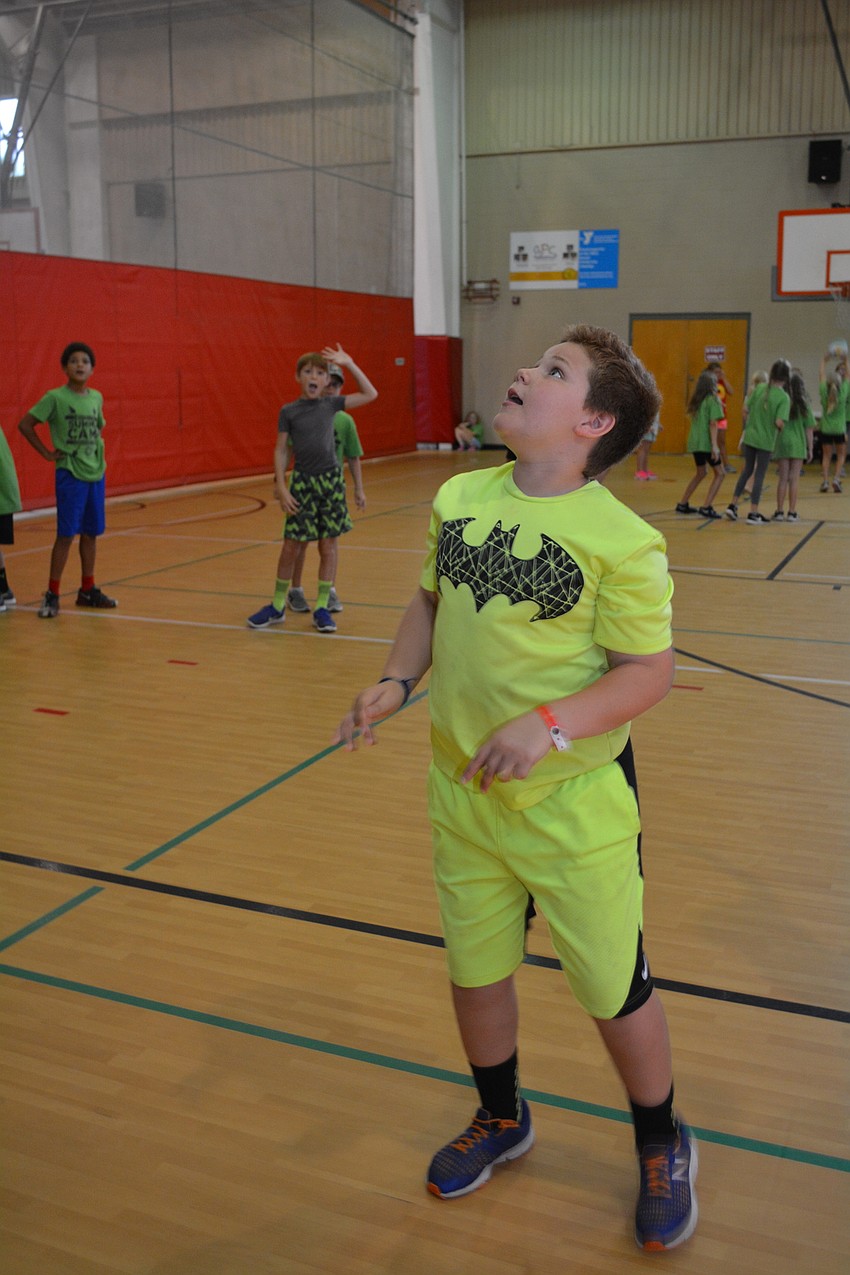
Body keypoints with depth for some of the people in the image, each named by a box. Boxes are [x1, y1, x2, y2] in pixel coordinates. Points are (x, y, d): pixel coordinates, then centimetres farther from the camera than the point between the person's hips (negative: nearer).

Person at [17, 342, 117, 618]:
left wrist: (97, 448, 9)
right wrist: (46, 453, -7)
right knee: (66, 534, -6)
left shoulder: (97, 397, 7)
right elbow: (25, 424, -7)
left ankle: (87, 590, 21)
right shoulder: (55, 398, -9)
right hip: (70, 474, -5)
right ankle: (52, 595, 2)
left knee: (91, 533, 10)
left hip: (96, 473, 5)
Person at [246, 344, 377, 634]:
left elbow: (370, 395, 5)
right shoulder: (288, 411, -1)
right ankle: (277, 606, 16)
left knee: (328, 545, 3)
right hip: (301, 482, -1)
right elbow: (281, 450, 1)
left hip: (331, 480, 1)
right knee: (290, 545, 2)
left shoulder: (331, 404, 2)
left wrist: (349, 364, -1)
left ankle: (321, 607, 13)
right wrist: (281, 487, -7)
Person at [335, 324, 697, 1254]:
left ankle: (662, 1150, 40)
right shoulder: (458, 499, -1)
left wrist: (549, 723, -28)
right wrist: (398, 681, -2)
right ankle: (501, 1120, 49)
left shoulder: (622, 541, -18)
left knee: (613, 990, 10)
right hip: (462, 792, 5)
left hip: (574, 804, -5)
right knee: (474, 970, 20)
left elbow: (649, 671, -15)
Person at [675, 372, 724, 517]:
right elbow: (713, 424, -15)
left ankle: (683, 504, 24)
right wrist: (715, 445, -18)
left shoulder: (696, 400, 12)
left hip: (694, 442, 8)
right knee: (720, 473, 3)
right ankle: (706, 508, -5)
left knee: (701, 472, 23)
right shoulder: (713, 399, -9)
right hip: (706, 443, -8)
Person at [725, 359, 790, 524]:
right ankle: (753, 514, 9)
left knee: (747, 471, 20)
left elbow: (745, 410, 1)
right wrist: (782, 427, 2)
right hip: (766, 441, -4)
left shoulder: (759, 388, -2)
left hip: (750, 436, 4)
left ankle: (733, 505, 19)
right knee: (759, 476, 6)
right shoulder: (784, 397, -14)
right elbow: (779, 422, -20)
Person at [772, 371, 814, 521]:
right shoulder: (804, 404, -3)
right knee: (794, 479, 4)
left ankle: (779, 512, 9)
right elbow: (809, 429, -1)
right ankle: (791, 513, 6)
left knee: (783, 479, 8)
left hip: (782, 443, 1)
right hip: (798, 444, -1)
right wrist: (810, 449, 7)